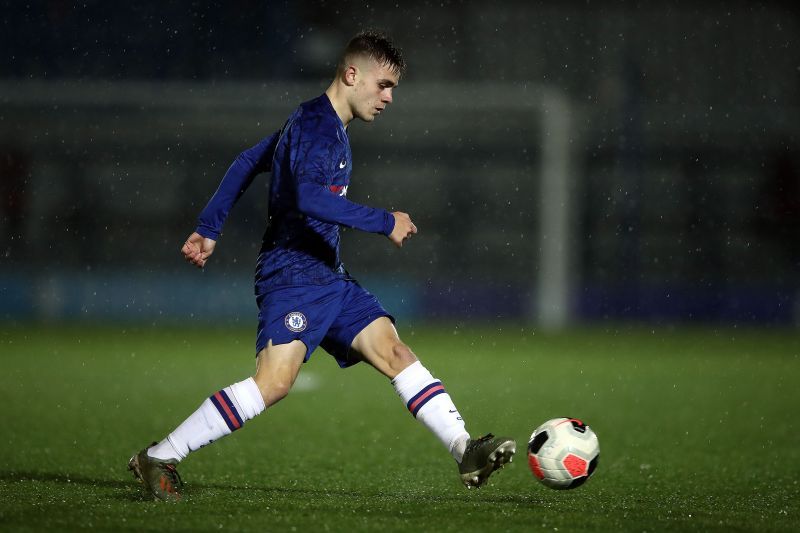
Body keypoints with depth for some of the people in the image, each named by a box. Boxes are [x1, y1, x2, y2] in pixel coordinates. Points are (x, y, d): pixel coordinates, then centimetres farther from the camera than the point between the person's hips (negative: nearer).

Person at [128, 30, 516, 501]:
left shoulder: (324, 125, 20)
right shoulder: (315, 124, -12)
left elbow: (248, 163, 27)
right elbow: (310, 196, -29)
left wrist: (208, 229, 28)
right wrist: (385, 223, -22)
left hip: (328, 277, 10)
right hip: (293, 273, -10)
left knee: (395, 353, -2)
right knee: (275, 380, -21)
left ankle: (466, 451, -9)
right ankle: (160, 459, -15)